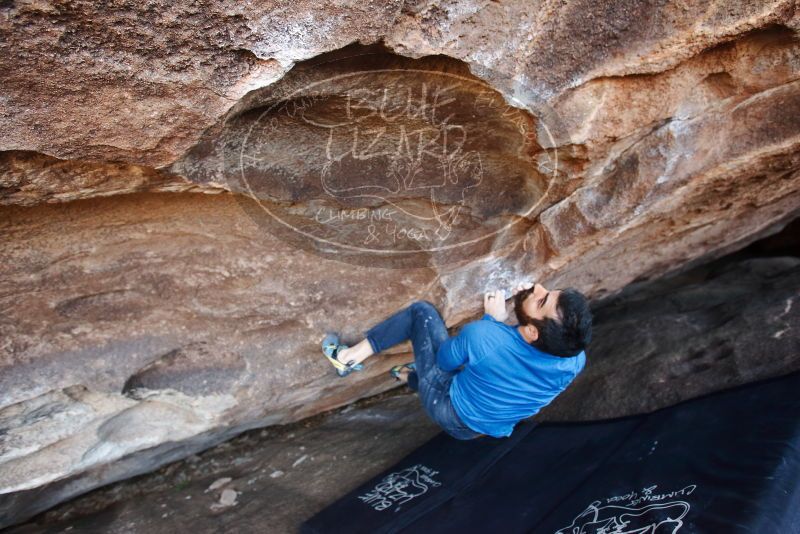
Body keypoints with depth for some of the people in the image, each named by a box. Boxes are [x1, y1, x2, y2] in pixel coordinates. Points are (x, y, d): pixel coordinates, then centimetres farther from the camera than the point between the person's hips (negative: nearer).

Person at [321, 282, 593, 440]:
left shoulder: (482, 335, -39)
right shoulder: (576, 362, -28)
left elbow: (445, 361, -16)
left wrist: (491, 319, -8)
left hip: (449, 411, -4)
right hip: (495, 426, 4)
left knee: (422, 310, 3)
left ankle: (351, 356, 11)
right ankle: (413, 376, 46)